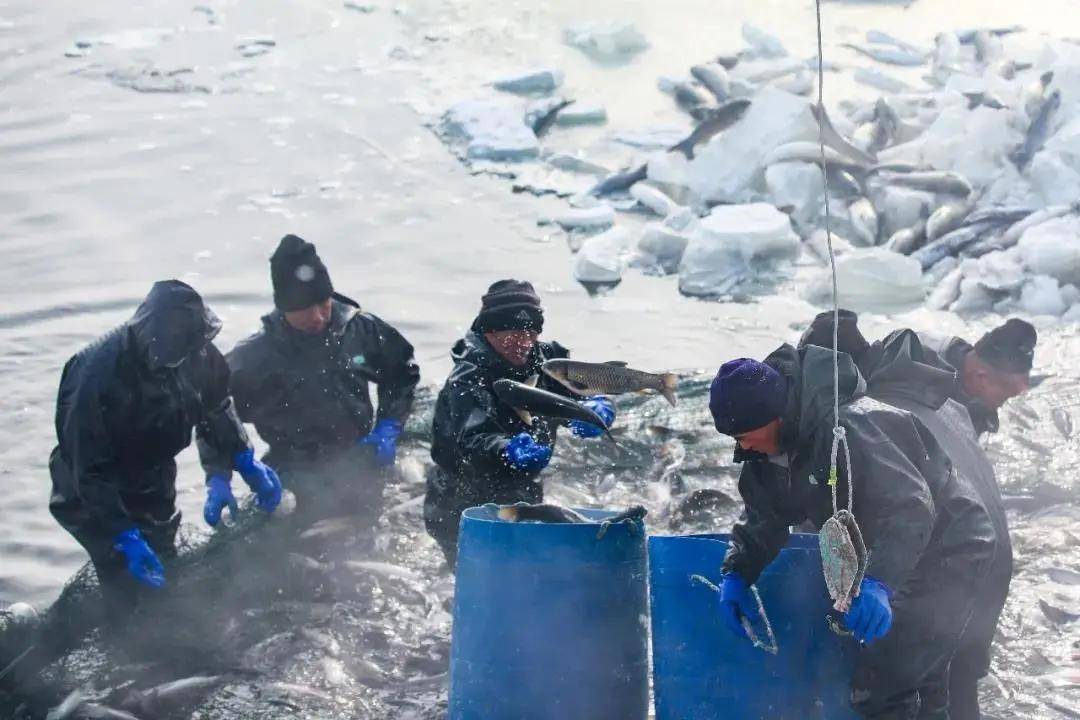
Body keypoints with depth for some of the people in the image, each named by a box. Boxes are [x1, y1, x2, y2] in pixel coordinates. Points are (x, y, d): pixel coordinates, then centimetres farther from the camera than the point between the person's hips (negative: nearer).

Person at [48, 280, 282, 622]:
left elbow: (217, 409, 2)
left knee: (165, 571, 16)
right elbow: (89, 472, -30)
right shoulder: (98, 374, -37)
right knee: (128, 591, -13)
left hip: (153, 484, 6)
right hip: (94, 492, -6)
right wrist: (125, 537, -34)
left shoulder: (197, 354, -20)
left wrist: (245, 460, -8)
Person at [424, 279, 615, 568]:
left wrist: (596, 407, -34)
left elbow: (587, 390, -10)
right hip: (462, 511, -6)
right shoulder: (467, 379, -23)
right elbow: (473, 438, -39)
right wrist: (509, 450, -61)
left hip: (520, 501, 6)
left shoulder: (546, 359, -4)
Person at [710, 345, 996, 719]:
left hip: (948, 549, -10)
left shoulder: (841, 427, -32)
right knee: (920, 689, 21)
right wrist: (736, 573, -8)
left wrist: (879, 583, -49)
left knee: (879, 690, -17)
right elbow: (764, 516, 7)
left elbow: (911, 507, -38)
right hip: (903, 554, 10)